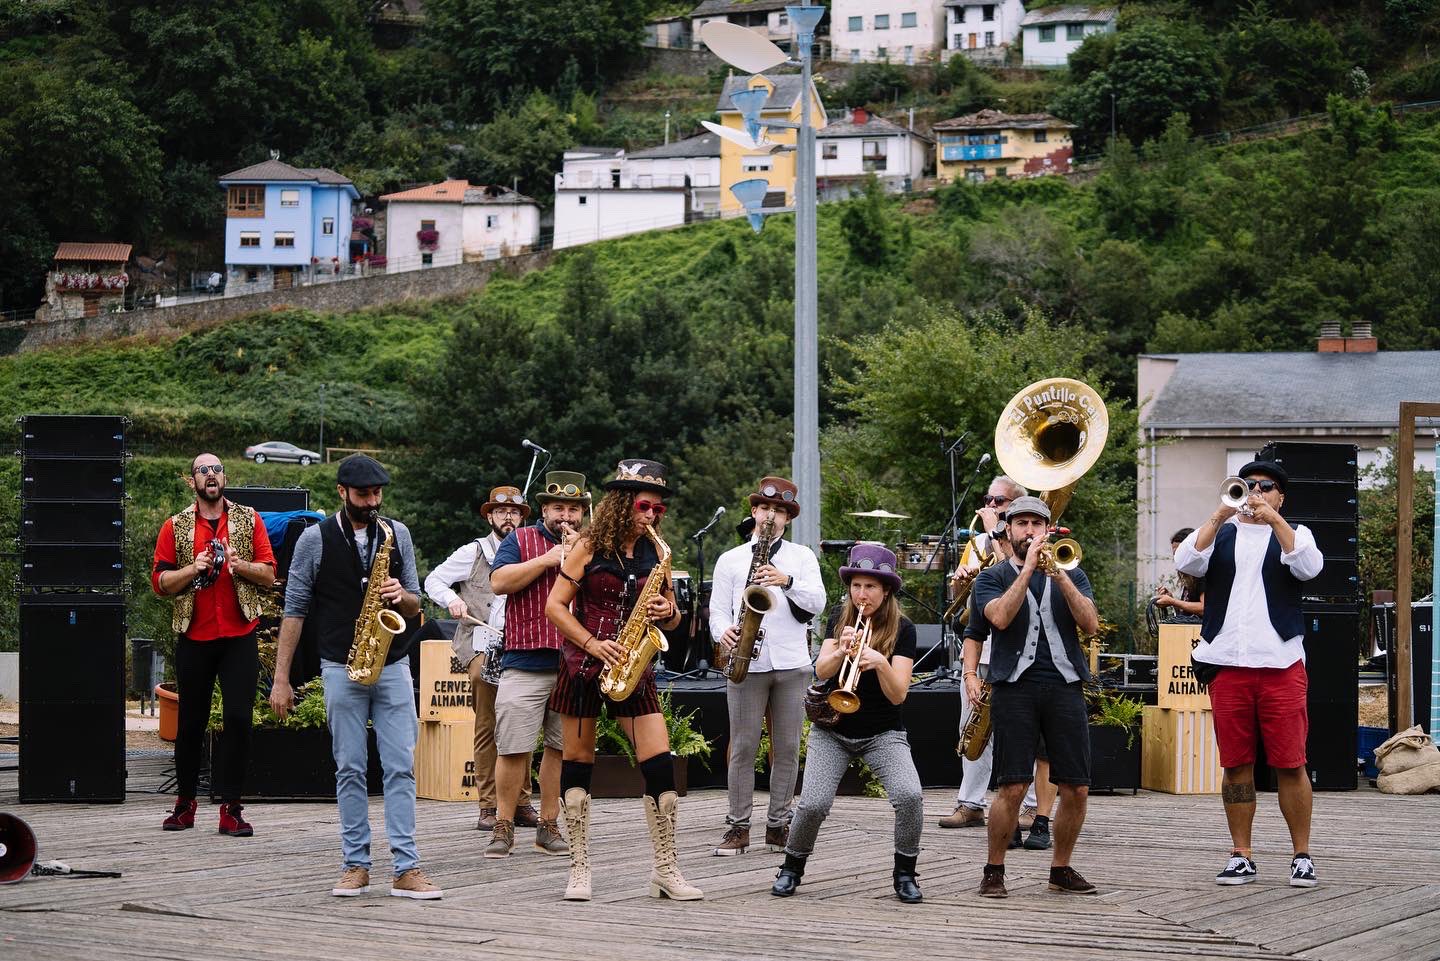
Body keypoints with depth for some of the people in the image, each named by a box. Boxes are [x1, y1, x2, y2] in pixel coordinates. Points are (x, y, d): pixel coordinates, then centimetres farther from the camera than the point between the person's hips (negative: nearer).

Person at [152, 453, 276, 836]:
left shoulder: (248, 520, 8)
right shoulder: (175, 527, 7)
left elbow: (269, 574, 5)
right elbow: (159, 582, 2)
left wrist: (240, 565, -13)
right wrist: (194, 568, -13)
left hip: (239, 636, 0)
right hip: (194, 638, 0)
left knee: (238, 718, -7)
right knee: (191, 720, 7)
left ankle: (231, 808, -2)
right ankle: (185, 803, 20)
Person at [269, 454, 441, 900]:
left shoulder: (397, 534, 8)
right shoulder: (316, 539, 0)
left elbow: (415, 605, 14)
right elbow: (294, 610, 1)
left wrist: (401, 595, -11)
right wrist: (281, 678, -2)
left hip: (394, 666, 2)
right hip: (341, 668, -2)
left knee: (401, 767, -4)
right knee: (350, 769, 2)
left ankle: (406, 868, -5)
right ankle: (355, 865, 9)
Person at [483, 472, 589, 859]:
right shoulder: (519, 540, 6)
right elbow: (499, 582, -9)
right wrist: (548, 558, -11)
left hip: (574, 665, 3)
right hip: (525, 663, -3)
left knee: (561, 747, 6)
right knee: (512, 748, -5)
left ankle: (549, 825, 14)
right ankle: (504, 827, 3)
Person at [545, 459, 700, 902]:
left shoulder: (656, 553, 9)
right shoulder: (590, 547, -2)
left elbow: (672, 619, 16)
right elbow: (555, 606, -5)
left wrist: (667, 612, -7)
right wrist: (592, 644, -16)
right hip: (584, 665, -2)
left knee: (660, 765, -8)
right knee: (578, 762, 3)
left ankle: (666, 870, -2)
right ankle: (579, 868, 10)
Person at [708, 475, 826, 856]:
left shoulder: (802, 556, 11)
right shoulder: (730, 560, 12)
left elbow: (817, 603, -2)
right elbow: (718, 610, 8)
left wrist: (787, 581, -18)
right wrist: (725, 631, -13)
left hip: (791, 664, 1)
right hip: (747, 664, -1)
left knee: (787, 749, 3)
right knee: (743, 747, -2)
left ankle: (779, 825, 10)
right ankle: (738, 827, 3)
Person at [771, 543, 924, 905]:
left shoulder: (902, 629, -6)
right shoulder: (840, 619, 3)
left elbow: (897, 694, -14)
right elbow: (821, 671, -9)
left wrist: (880, 662, -32)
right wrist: (841, 651, -29)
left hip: (883, 733, -1)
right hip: (832, 731, 1)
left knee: (910, 796, -25)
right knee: (813, 804, -18)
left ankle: (905, 872, -3)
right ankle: (792, 866, 10)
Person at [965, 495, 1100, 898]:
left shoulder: (1072, 575, 16)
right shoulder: (992, 578, 11)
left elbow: (1090, 624, 0)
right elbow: (1000, 617, -4)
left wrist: (1060, 577, -9)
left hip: (1064, 685, 2)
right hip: (1014, 687, -2)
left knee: (1076, 788, -1)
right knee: (1012, 786, -10)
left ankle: (1061, 868, 16)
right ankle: (994, 871, 4)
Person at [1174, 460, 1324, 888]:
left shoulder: (1292, 533, 12)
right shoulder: (1220, 532, 15)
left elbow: (1309, 567, -9)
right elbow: (1187, 563, -4)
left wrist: (1273, 519, -14)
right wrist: (1221, 515, -10)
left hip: (1281, 664, -2)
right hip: (1227, 664, 2)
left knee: (1290, 765, -4)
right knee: (1236, 765, 3)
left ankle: (1302, 856, 3)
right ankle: (1241, 856, 10)